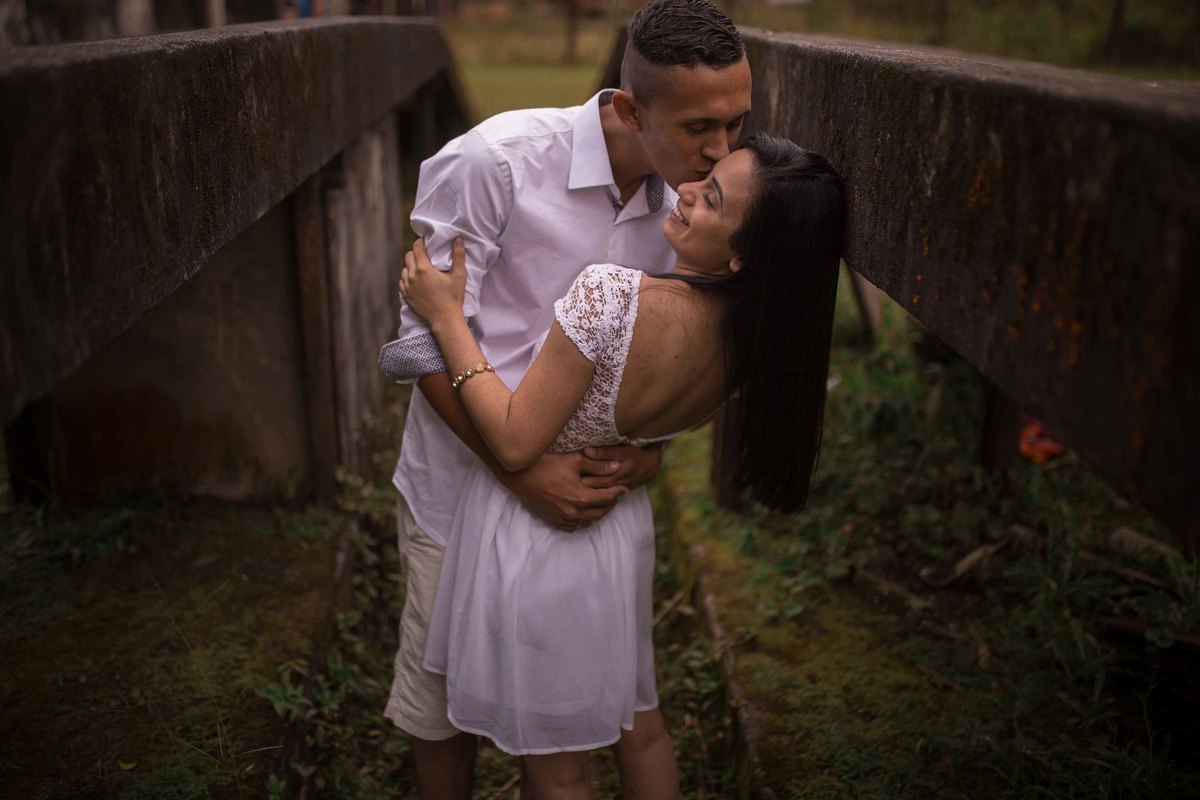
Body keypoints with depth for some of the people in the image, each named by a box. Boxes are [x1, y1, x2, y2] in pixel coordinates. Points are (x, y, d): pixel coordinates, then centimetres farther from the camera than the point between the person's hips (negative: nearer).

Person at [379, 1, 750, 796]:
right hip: (467, 482, -4)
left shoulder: (680, 204, -5)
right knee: (447, 685, 14)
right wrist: (520, 470, -24)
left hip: (582, 488, 4)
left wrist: (651, 447, -12)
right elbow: (428, 342, -19)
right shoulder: (495, 162, -22)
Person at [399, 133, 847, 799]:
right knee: (638, 727, 30)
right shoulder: (747, 337, -12)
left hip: (536, 544, -6)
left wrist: (446, 317, -19)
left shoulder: (610, 294, -35)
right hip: (623, 532, 6)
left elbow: (515, 442, -27)